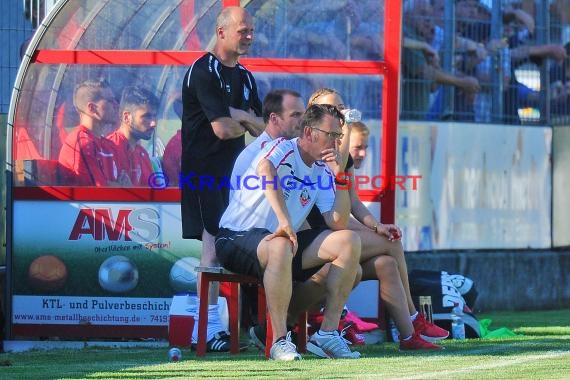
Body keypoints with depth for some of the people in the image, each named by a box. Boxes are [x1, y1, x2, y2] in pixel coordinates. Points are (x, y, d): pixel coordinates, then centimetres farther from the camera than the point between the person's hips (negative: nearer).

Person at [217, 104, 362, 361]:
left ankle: (327, 333, -8)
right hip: (237, 239, -8)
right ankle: (280, 340, -35)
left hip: (285, 241, 8)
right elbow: (265, 169, -37)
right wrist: (284, 221, -45)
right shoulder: (283, 149, -11)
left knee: (349, 241, -6)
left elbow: (338, 224, 0)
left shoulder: (321, 173, 11)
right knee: (280, 247, -41)